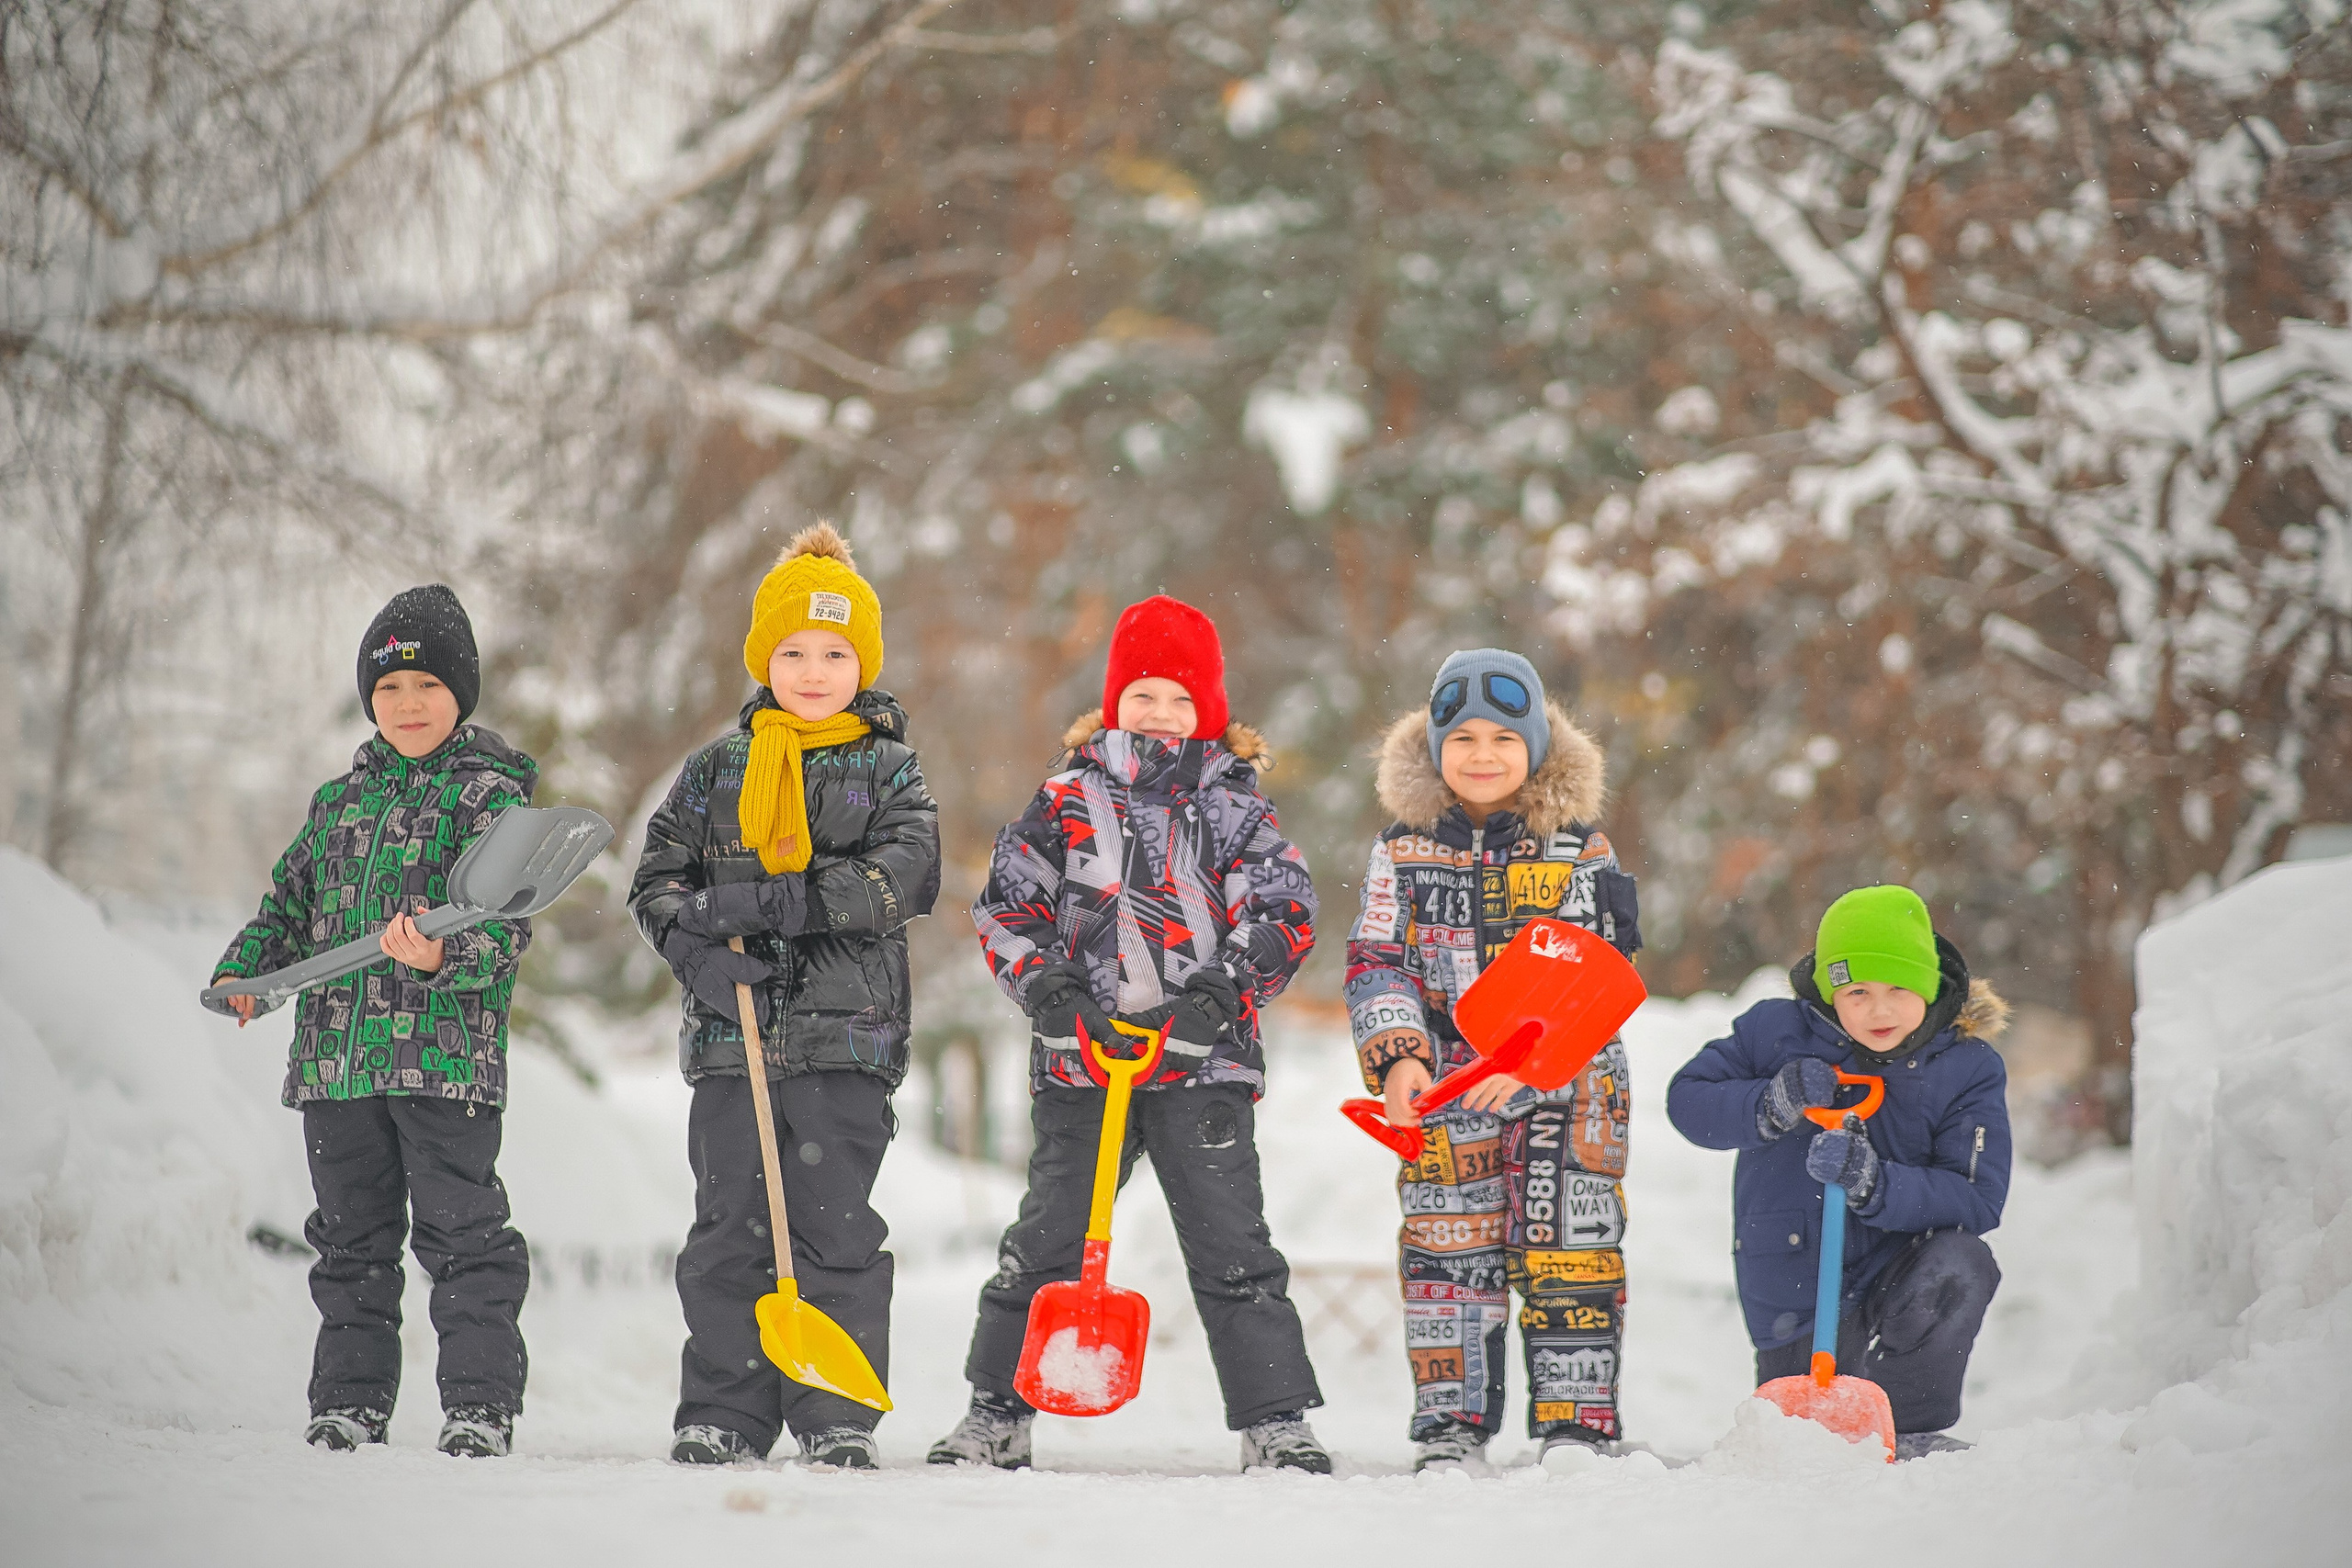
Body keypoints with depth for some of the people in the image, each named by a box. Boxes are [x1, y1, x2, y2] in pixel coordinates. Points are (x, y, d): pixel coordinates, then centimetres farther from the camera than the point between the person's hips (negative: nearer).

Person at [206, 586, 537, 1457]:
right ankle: (350, 1401, 20)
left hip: (447, 1050, -6)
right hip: (337, 1053, 6)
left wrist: (445, 955, -34)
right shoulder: (341, 799, 16)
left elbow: (500, 922, -14)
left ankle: (480, 1404, -1)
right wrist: (246, 970, 8)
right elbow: (293, 900, 24)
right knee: (350, 1237, 12)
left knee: (460, 1233, -5)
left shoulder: (490, 795, -3)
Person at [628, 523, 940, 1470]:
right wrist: (698, 948, -10)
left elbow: (902, 880, -12)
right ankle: (724, 1415, 9)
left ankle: (838, 1417, 4)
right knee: (729, 1231, 3)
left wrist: (769, 902, -19)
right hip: (733, 1035, 2)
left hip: (846, 1036, -2)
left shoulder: (887, 772, 4)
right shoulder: (718, 769, 11)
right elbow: (658, 878, 11)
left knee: (836, 1229, -3)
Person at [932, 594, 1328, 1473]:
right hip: (1083, 1054, 1)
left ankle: (1275, 1420, 2)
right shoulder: (1069, 799, 8)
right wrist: (1043, 985, -7)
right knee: (1047, 1238, 4)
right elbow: (1007, 904, 9)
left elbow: (1286, 915, 1)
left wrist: (1225, 991, -13)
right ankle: (997, 1411, 14)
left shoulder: (1236, 808, 6)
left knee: (1232, 1248, -3)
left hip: (1205, 1062, -1)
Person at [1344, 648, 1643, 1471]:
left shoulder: (1580, 851, 1)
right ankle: (1451, 1423, 9)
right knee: (1446, 1248, 2)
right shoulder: (1404, 850, 5)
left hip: (1566, 1082, -1)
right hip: (1445, 1090, 1)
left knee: (1566, 1250, -2)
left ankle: (1577, 1419, 5)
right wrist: (1398, 1057, -12)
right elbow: (1377, 963, 3)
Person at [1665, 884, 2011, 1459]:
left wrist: (1873, 1183, -36)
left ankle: (1909, 1432, -15)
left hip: (1897, 1282, -1)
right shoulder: (1777, 1032, -8)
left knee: (1961, 1263, -33)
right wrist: (1772, 1105, -25)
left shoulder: (1968, 1069, -11)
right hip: (1793, 1308, 1)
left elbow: (1976, 1199, -19)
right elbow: (1687, 1098, -6)